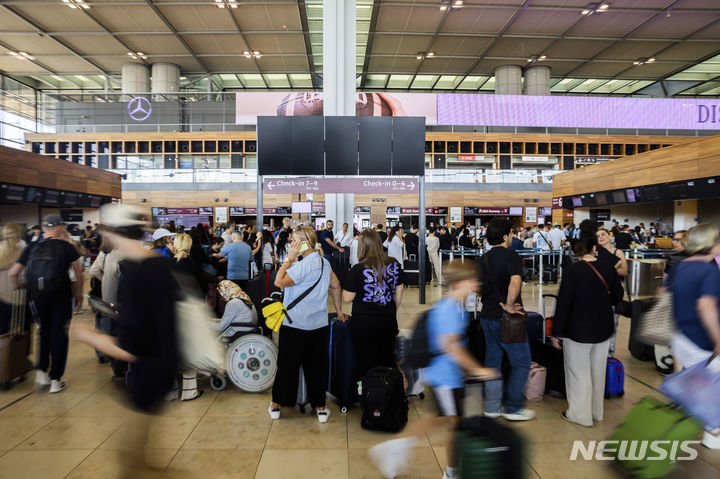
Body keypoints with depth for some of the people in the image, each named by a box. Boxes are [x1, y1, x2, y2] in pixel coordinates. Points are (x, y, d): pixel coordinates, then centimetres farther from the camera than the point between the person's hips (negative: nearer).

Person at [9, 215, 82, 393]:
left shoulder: (32, 247, 4)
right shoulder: (66, 247, -5)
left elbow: (13, 273, 4)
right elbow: (78, 271, -5)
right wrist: (79, 291, 8)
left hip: (37, 298, 3)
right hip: (61, 297, -3)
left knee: (45, 332, 23)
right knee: (59, 334, 6)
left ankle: (42, 372, 19)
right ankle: (55, 380, 10)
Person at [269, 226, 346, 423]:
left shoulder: (303, 265, -20)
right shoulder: (324, 262, 5)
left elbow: (279, 282, -20)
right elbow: (335, 285, 14)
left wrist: (289, 258, -13)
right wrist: (339, 311, 22)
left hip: (295, 324, -6)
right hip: (319, 324, 6)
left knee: (286, 364, 10)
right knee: (316, 366, 13)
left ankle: (277, 405, 24)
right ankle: (320, 407, 18)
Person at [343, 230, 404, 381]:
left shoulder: (358, 270, -16)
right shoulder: (395, 265, -3)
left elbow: (347, 298, -10)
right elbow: (398, 293, 6)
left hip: (364, 322, -3)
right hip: (389, 319, 4)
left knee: (367, 362, 9)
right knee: (388, 359, 17)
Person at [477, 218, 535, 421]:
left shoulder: (484, 258, 10)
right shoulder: (511, 256, -14)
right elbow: (515, 282, -32)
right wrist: (509, 307, -22)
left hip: (487, 316, 8)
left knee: (492, 360, 14)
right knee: (521, 362, 6)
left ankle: (492, 406, 22)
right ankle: (514, 408, 12)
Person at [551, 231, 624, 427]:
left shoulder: (572, 270, -18)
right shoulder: (608, 268, -4)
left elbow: (563, 303, -17)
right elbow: (617, 296, 9)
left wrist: (557, 332, -11)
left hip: (578, 330, -5)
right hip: (603, 330, 6)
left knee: (578, 372, 7)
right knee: (598, 371, 18)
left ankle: (580, 414, 17)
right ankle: (596, 411, 33)